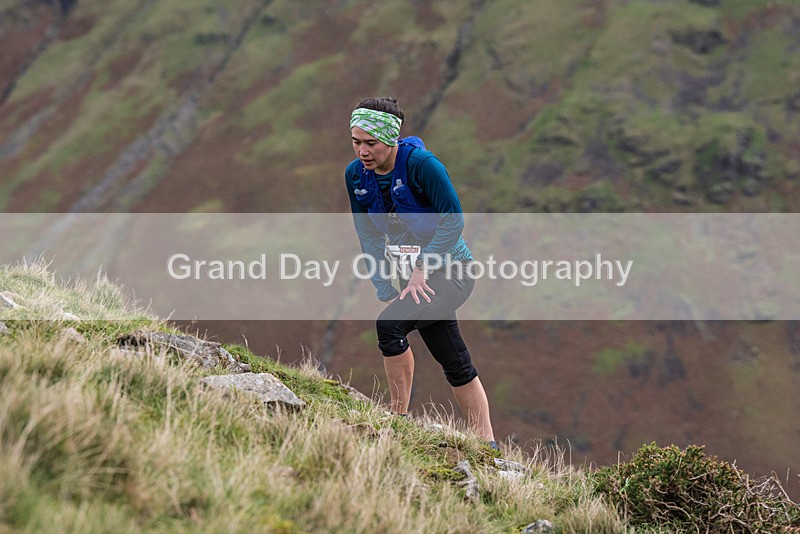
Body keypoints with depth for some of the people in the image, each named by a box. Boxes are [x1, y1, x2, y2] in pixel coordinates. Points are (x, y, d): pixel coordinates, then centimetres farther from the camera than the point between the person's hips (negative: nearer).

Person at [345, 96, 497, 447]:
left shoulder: (421, 164, -20)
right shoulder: (355, 175, -2)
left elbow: (453, 220, -18)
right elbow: (369, 237, 4)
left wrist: (421, 269, -19)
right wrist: (386, 291, -3)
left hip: (450, 269, -6)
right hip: (413, 275, 6)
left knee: (390, 325, -24)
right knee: (455, 365, 10)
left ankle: (399, 418, -13)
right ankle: (487, 445, 18)